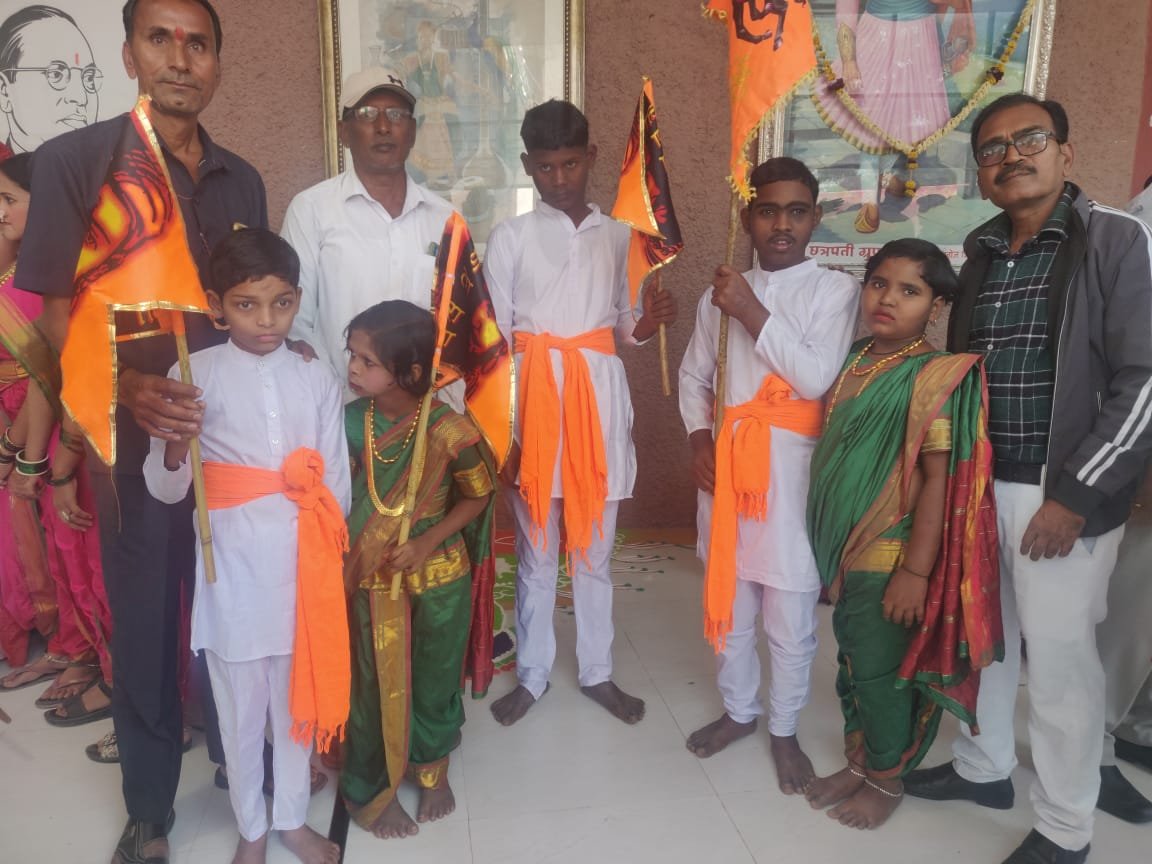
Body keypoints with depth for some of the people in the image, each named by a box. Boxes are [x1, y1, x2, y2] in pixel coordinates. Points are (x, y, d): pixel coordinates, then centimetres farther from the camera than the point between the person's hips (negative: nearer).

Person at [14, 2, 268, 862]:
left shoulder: (242, 180, 10)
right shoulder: (75, 161, -4)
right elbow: (58, 313, -6)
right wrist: (128, 388, -22)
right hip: (136, 440, -3)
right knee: (145, 626, 9)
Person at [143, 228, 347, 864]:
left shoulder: (318, 379, 1)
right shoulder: (195, 375, -6)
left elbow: (338, 482, 4)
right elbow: (165, 489, -6)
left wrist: (330, 549, -4)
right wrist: (176, 442, -25)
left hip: (302, 563, 2)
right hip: (233, 565, -2)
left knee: (300, 696, 17)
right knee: (239, 705, 14)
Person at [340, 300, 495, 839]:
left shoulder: (448, 431, -21)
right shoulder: (350, 421, -13)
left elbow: (477, 496, -7)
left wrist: (427, 542, -18)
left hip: (439, 579, -1)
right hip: (373, 579, 1)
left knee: (434, 679, 18)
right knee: (375, 683, 15)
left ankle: (432, 769, 45)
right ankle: (372, 790, 38)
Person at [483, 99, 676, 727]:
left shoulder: (618, 236, 8)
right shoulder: (509, 239, 1)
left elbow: (623, 328, 11)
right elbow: (494, 341, -2)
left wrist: (650, 321, -10)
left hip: (600, 399, 2)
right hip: (534, 399, -2)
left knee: (595, 550, 12)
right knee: (536, 551, 8)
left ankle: (597, 672, 28)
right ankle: (531, 675, 25)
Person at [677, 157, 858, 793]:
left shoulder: (835, 289, -3)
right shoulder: (721, 293, 8)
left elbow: (817, 377, -15)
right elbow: (693, 375, 14)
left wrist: (755, 314, -16)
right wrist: (699, 439, -1)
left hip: (793, 468, -4)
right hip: (725, 460, 4)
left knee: (790, 615, 6)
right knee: (726, 600, 16)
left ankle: (784, 730, 27)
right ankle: (738, 710, 37)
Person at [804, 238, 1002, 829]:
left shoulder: (934, 376, -14)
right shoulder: (854, 363, 6)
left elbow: (939, 478, -17)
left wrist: (916, 570, -19)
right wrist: (828, 543, 11)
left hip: (890, 556, -6)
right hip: (845, 550, 6)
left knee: (881, 668, 7)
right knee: (854, 659, 18)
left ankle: (887, 779, 29)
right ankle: (858, 762, 37)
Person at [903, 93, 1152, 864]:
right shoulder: (980, 255, 10)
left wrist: (1076, 494, -16)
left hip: (1061, 494, -6)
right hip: (977, 484, 6)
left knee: (1059, 662, 3)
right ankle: (983, 767, 39)